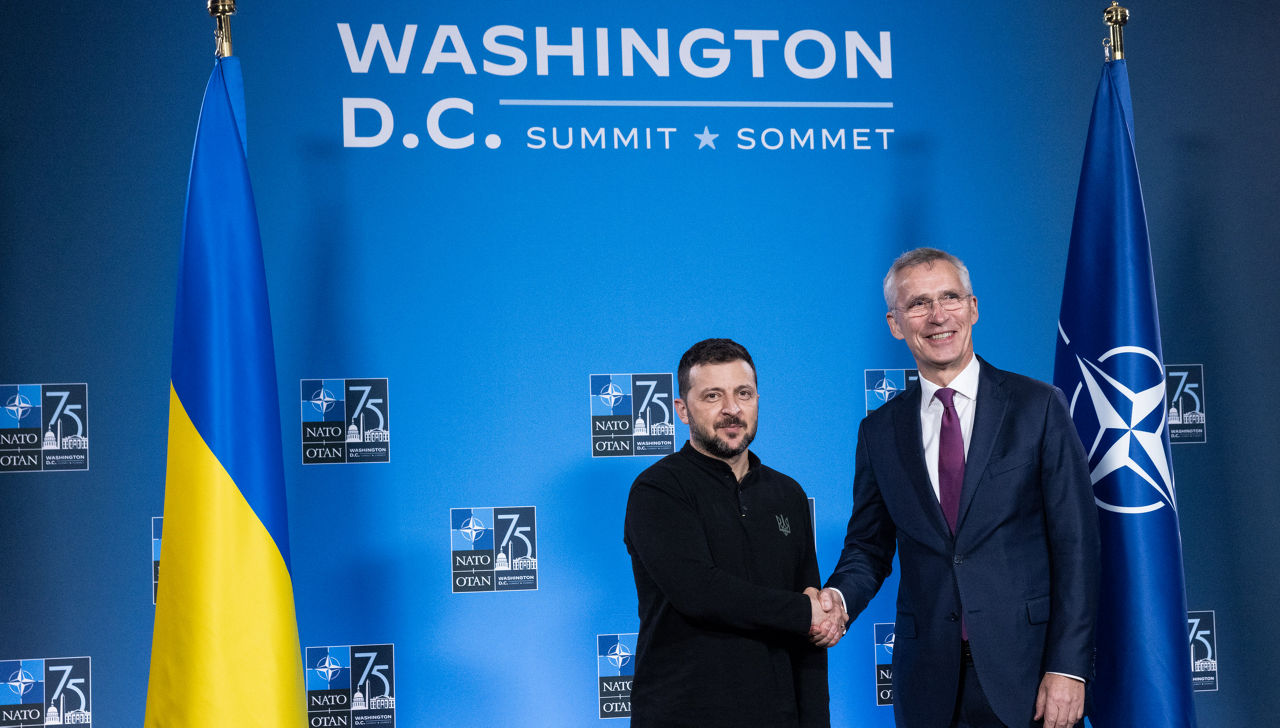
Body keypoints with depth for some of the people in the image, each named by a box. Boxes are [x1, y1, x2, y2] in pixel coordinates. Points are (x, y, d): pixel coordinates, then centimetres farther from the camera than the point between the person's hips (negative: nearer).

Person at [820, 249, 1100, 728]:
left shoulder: (1039, 407, -1)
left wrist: (1068, 668, -12)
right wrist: (838, 598, -11)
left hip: (1027, 674, -2)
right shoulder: (879, 431, 7)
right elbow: (869, 546, 12)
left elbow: (1075, 544, -5)